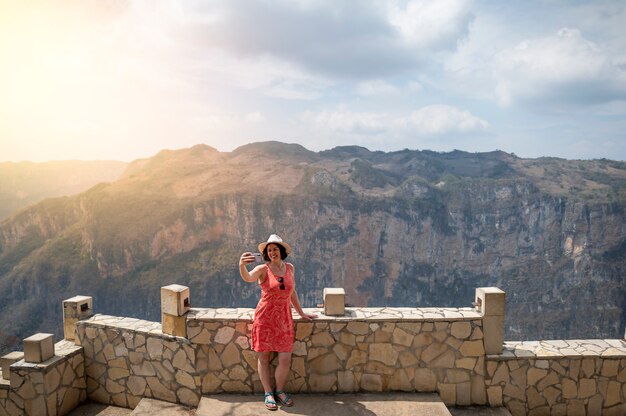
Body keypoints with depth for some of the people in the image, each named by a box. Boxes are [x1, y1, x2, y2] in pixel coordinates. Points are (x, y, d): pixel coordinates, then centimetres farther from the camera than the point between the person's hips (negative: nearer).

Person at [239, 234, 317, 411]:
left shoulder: (289, 268, 4)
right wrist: (242, 265, -53)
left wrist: (301, 313, 21)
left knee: (285, 359, 2)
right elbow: (248, 278, -31)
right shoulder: (263, 269, -9)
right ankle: (268, 393, 26)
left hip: (284, 319, 3)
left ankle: (280, 391, 26)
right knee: (264, 358, 7)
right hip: (265, 318, -3)